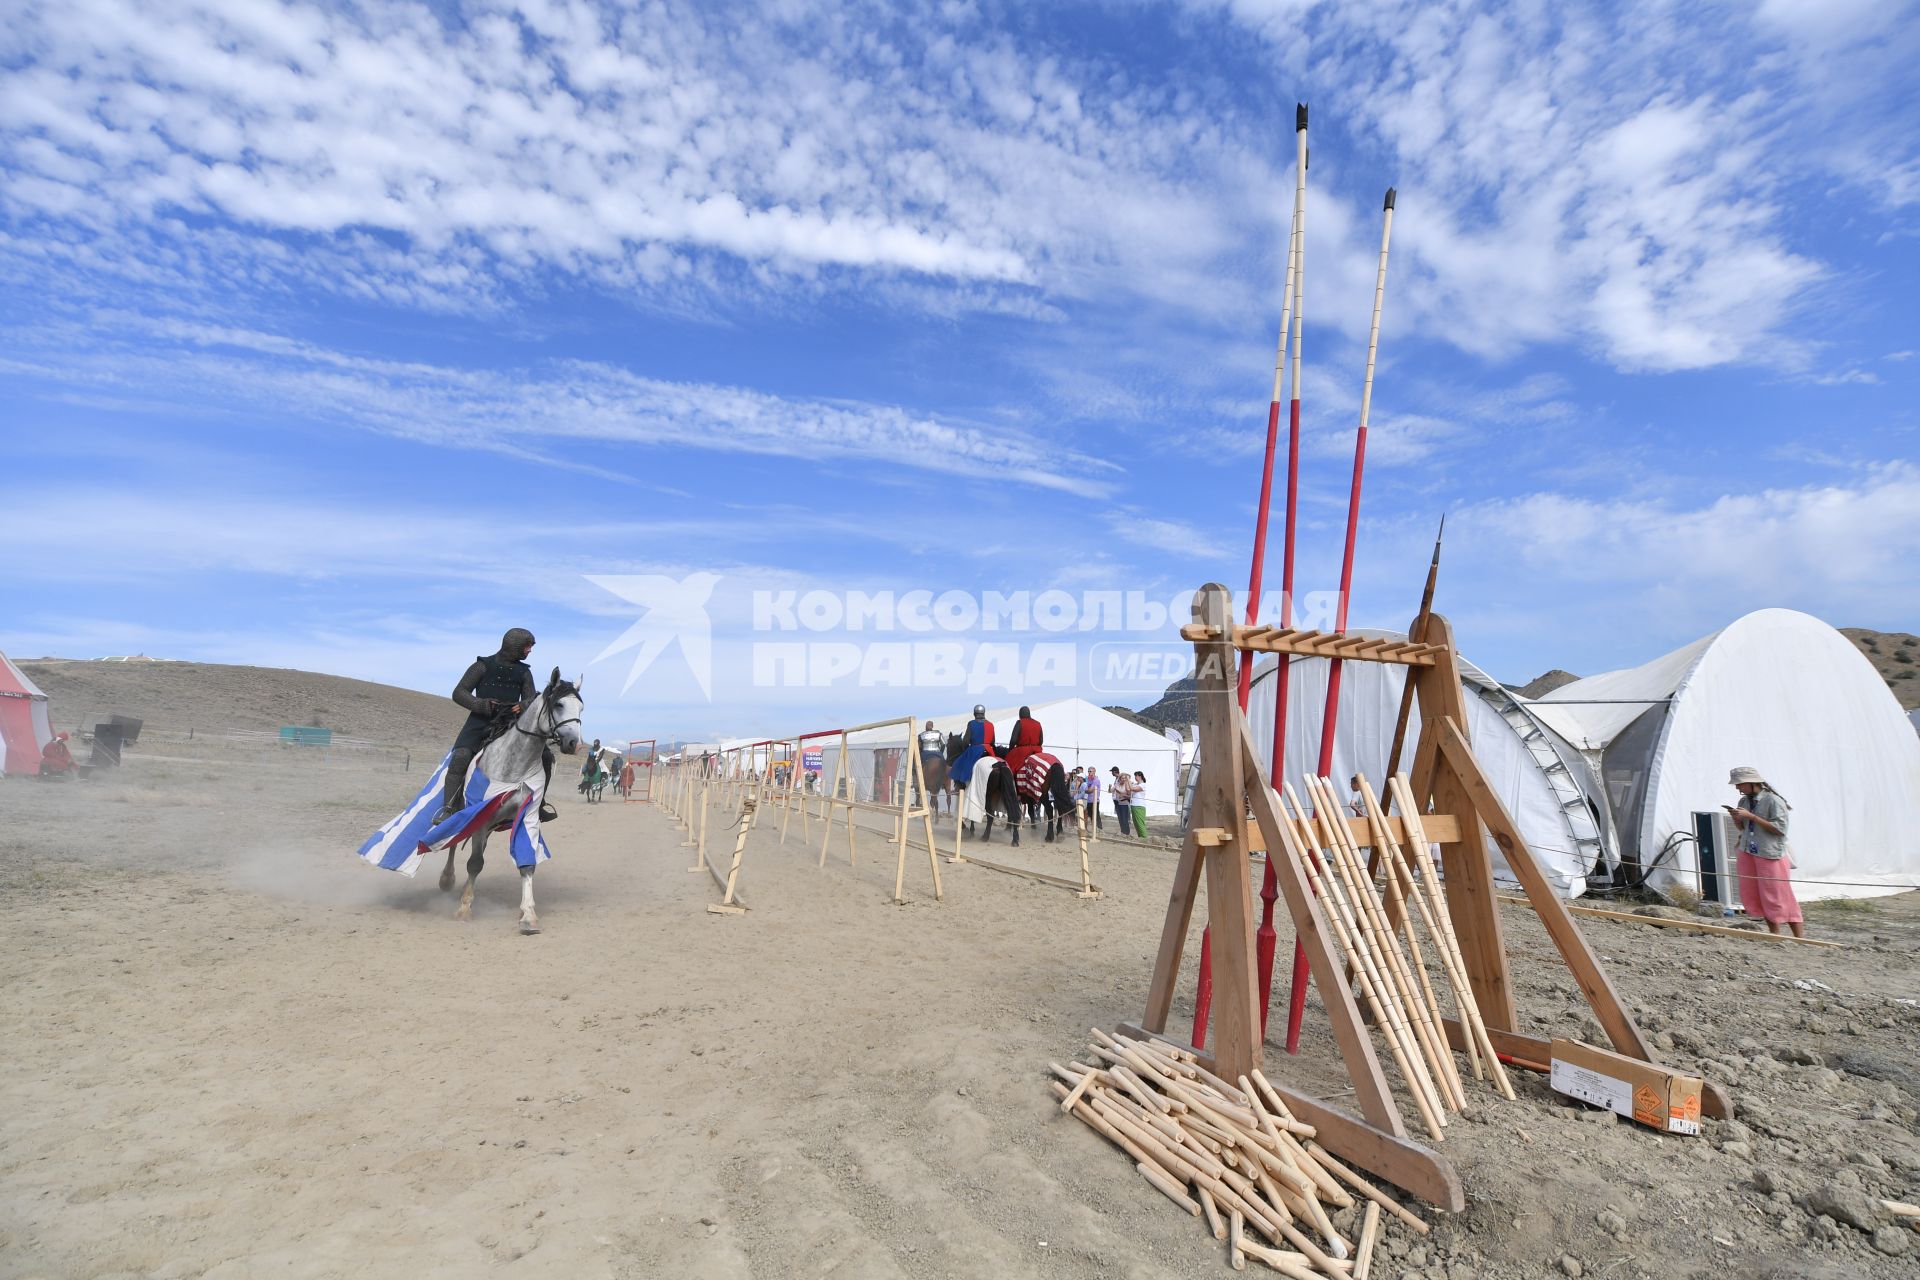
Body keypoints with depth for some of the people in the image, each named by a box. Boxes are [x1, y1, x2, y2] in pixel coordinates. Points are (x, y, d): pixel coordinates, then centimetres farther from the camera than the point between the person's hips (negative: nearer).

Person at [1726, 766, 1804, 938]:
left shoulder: (1773, 800, -11)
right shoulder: (1744, 801, 9)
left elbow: (1779, 828, -18)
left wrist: (1751, 816, -20)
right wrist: (1735, 817, -1)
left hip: (1770, 854, -7)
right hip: (1748, 853, 7)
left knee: (1779, 897, -4)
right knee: (1751, 896, 7)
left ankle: (1800, 936, 7)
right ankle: (1774, 934, 17)